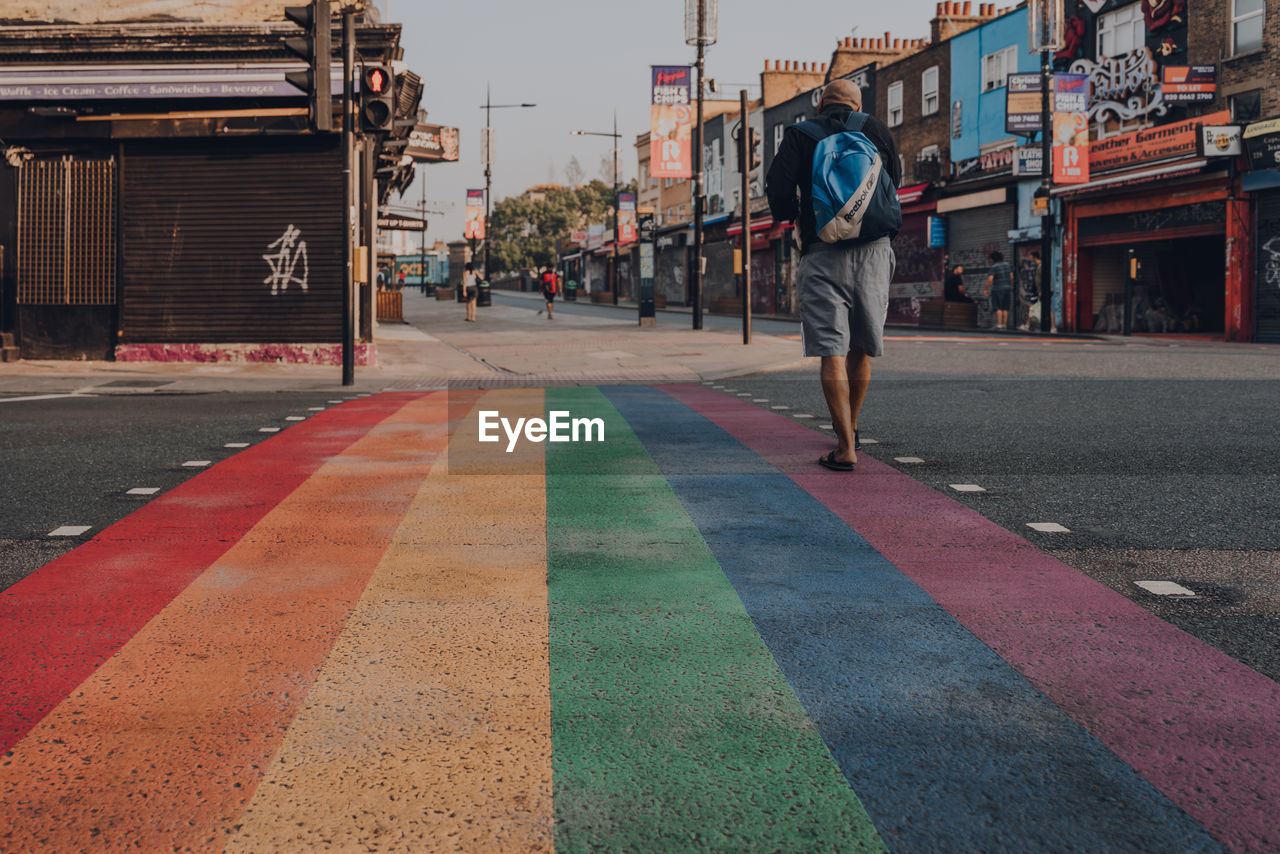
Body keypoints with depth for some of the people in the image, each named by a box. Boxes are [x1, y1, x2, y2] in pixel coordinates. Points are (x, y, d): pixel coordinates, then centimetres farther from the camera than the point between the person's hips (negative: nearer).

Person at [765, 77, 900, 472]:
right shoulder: (876, 130, 10)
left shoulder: (799, 134, 4)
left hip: (823, 253, -3)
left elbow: (778, 185, -6)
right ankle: (850, 428, 33)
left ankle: (846, 447, -12)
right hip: (874, 250, 3)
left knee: (832, 352, -4)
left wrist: (790, 216, 13)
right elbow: (894, 180, 17)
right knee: (861, 347, 17)